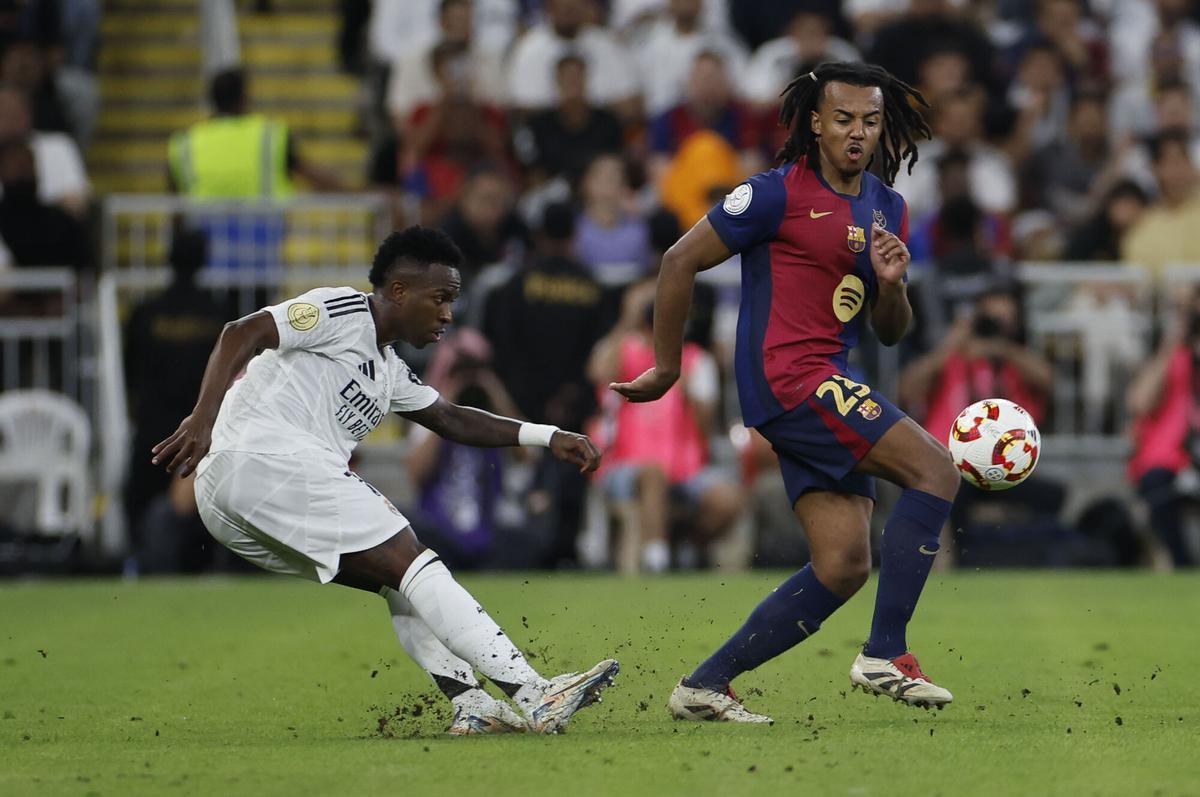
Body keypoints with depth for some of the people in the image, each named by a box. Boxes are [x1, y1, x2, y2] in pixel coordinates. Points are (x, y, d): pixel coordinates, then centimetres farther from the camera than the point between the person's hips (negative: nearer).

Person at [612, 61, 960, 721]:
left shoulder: (887, 209, 16)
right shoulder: (780, 193, -7)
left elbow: (891, 332, 19)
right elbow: (681, 261, -4)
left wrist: (890, 283, -3)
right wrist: (667, 368, 0)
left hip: (826, 385, 9)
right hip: (788, 376, -9)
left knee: (845, 567, 1)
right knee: (936, 471, -19)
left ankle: (705, 685, 7)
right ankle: (885, 655, -18)